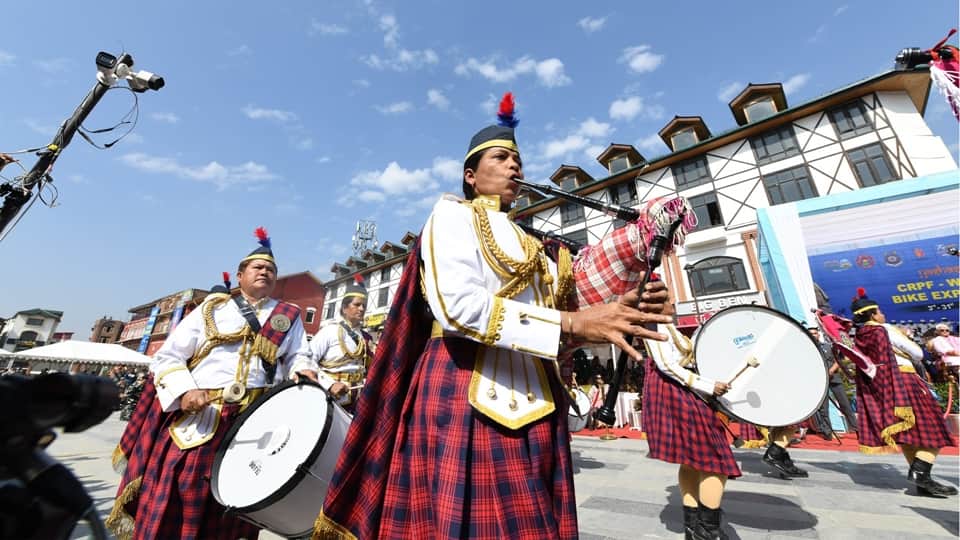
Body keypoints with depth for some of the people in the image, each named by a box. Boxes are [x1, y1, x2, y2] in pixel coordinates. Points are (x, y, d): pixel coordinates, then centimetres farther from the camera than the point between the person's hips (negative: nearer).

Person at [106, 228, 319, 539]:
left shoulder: (289, 317, 13)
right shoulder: (212, 308, 10)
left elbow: (298, 356, 10)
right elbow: (167, 357, 7)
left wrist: (303, 371, -14)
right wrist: (184, 391, -11)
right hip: (194, 417, 0)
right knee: (166, 504, 3)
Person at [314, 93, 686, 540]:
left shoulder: (530, 244, 20)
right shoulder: (452, 213, -1)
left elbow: (557, 309, 13)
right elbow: (455, 305, -19)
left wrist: (623, 311, -4)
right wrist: (572, 322, -21)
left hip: (534, 404, 8)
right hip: (470, 395, -7)